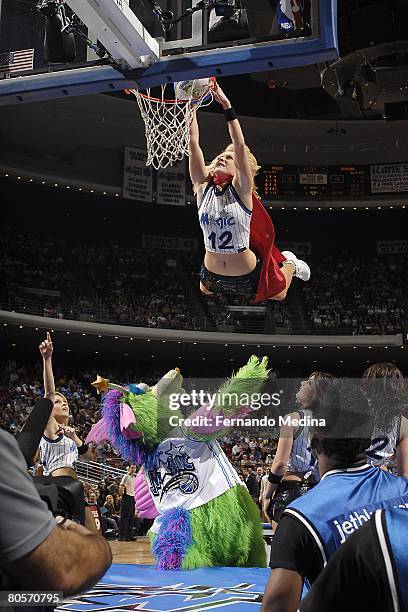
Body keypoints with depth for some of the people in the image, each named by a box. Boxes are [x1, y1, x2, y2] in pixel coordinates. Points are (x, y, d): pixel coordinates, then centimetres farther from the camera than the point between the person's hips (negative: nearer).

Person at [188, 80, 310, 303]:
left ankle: (289, 263, 47)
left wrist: (226, 105, -30)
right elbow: (193, 143, -13)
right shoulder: (203, 188, -7)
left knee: (279, 295, 21)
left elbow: (240, 145, -26)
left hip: (248, 277, -3)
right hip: (212, 277, 3)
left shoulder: (241, 189, -15)